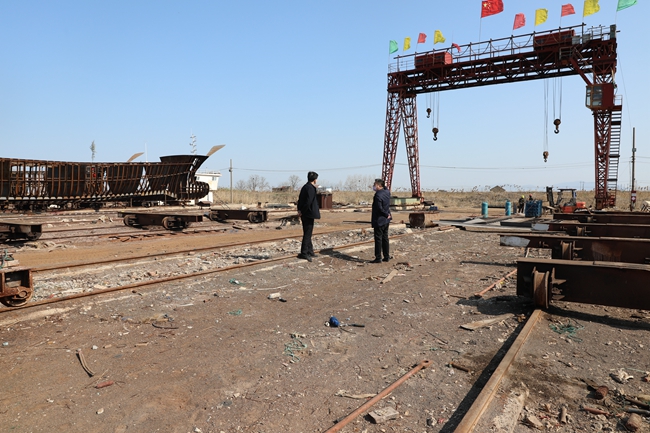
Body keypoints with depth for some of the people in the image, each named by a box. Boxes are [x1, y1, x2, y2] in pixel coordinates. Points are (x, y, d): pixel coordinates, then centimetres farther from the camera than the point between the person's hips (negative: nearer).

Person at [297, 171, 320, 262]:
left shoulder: (305, 187, 12)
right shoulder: (311, 188, -18)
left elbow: (300, 199, 15)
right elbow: (308, 202, -23)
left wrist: (299, 210, 9)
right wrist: (302, 212, -13)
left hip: (304, 214, 10)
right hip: (309, 214, -10)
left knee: (308, 233, 18)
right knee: (307, 233, -4)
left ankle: (310, 251, 29)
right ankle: (304, 253, 0)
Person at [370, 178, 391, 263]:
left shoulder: (378, 195, -21)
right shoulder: (387, 192, 3)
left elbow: (380, 208, -22)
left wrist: (386, 215, -9)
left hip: (379, 221, -8)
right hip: (386, 220, 9)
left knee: (378, 239, -1)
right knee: (385, 238, 14)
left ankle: (378, 258, 3)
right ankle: (387, 256, 19)